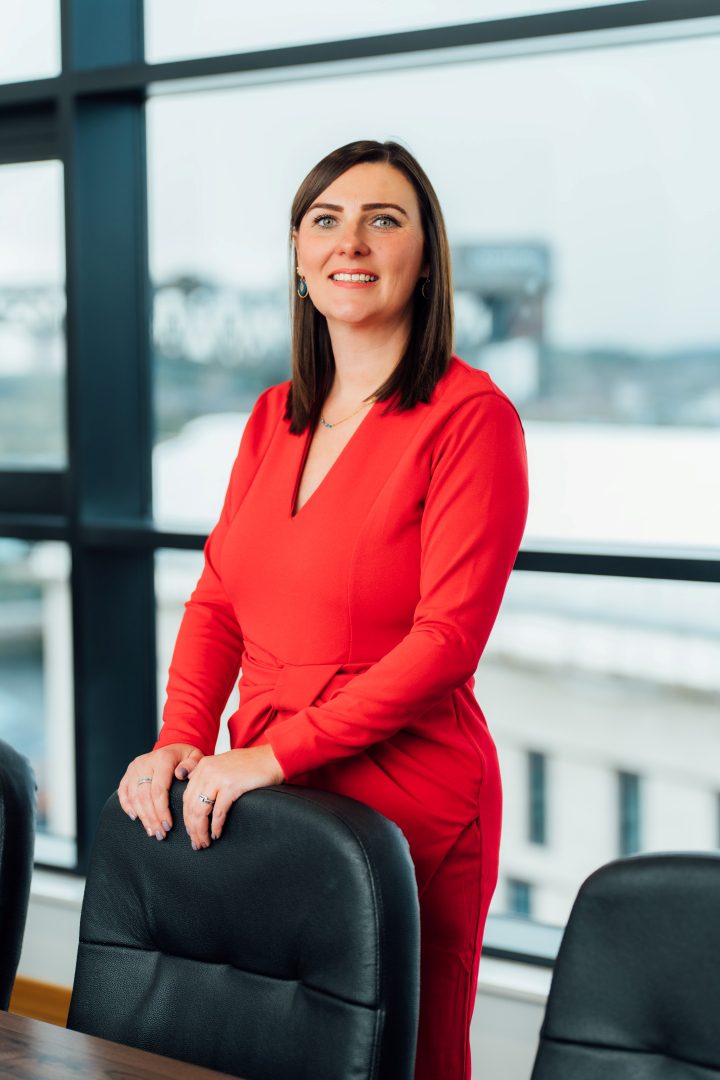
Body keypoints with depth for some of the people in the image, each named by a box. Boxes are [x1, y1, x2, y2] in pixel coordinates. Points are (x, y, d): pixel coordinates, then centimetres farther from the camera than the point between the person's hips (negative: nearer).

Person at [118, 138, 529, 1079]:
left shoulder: (469, 415, -11)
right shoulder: (276, 416, 11)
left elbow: (446, 640, -17)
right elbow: (217, 598, 11)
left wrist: (273, 753, -20)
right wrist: (182, 739, -6)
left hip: (407, 803, -6)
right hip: (262, 792, 6)